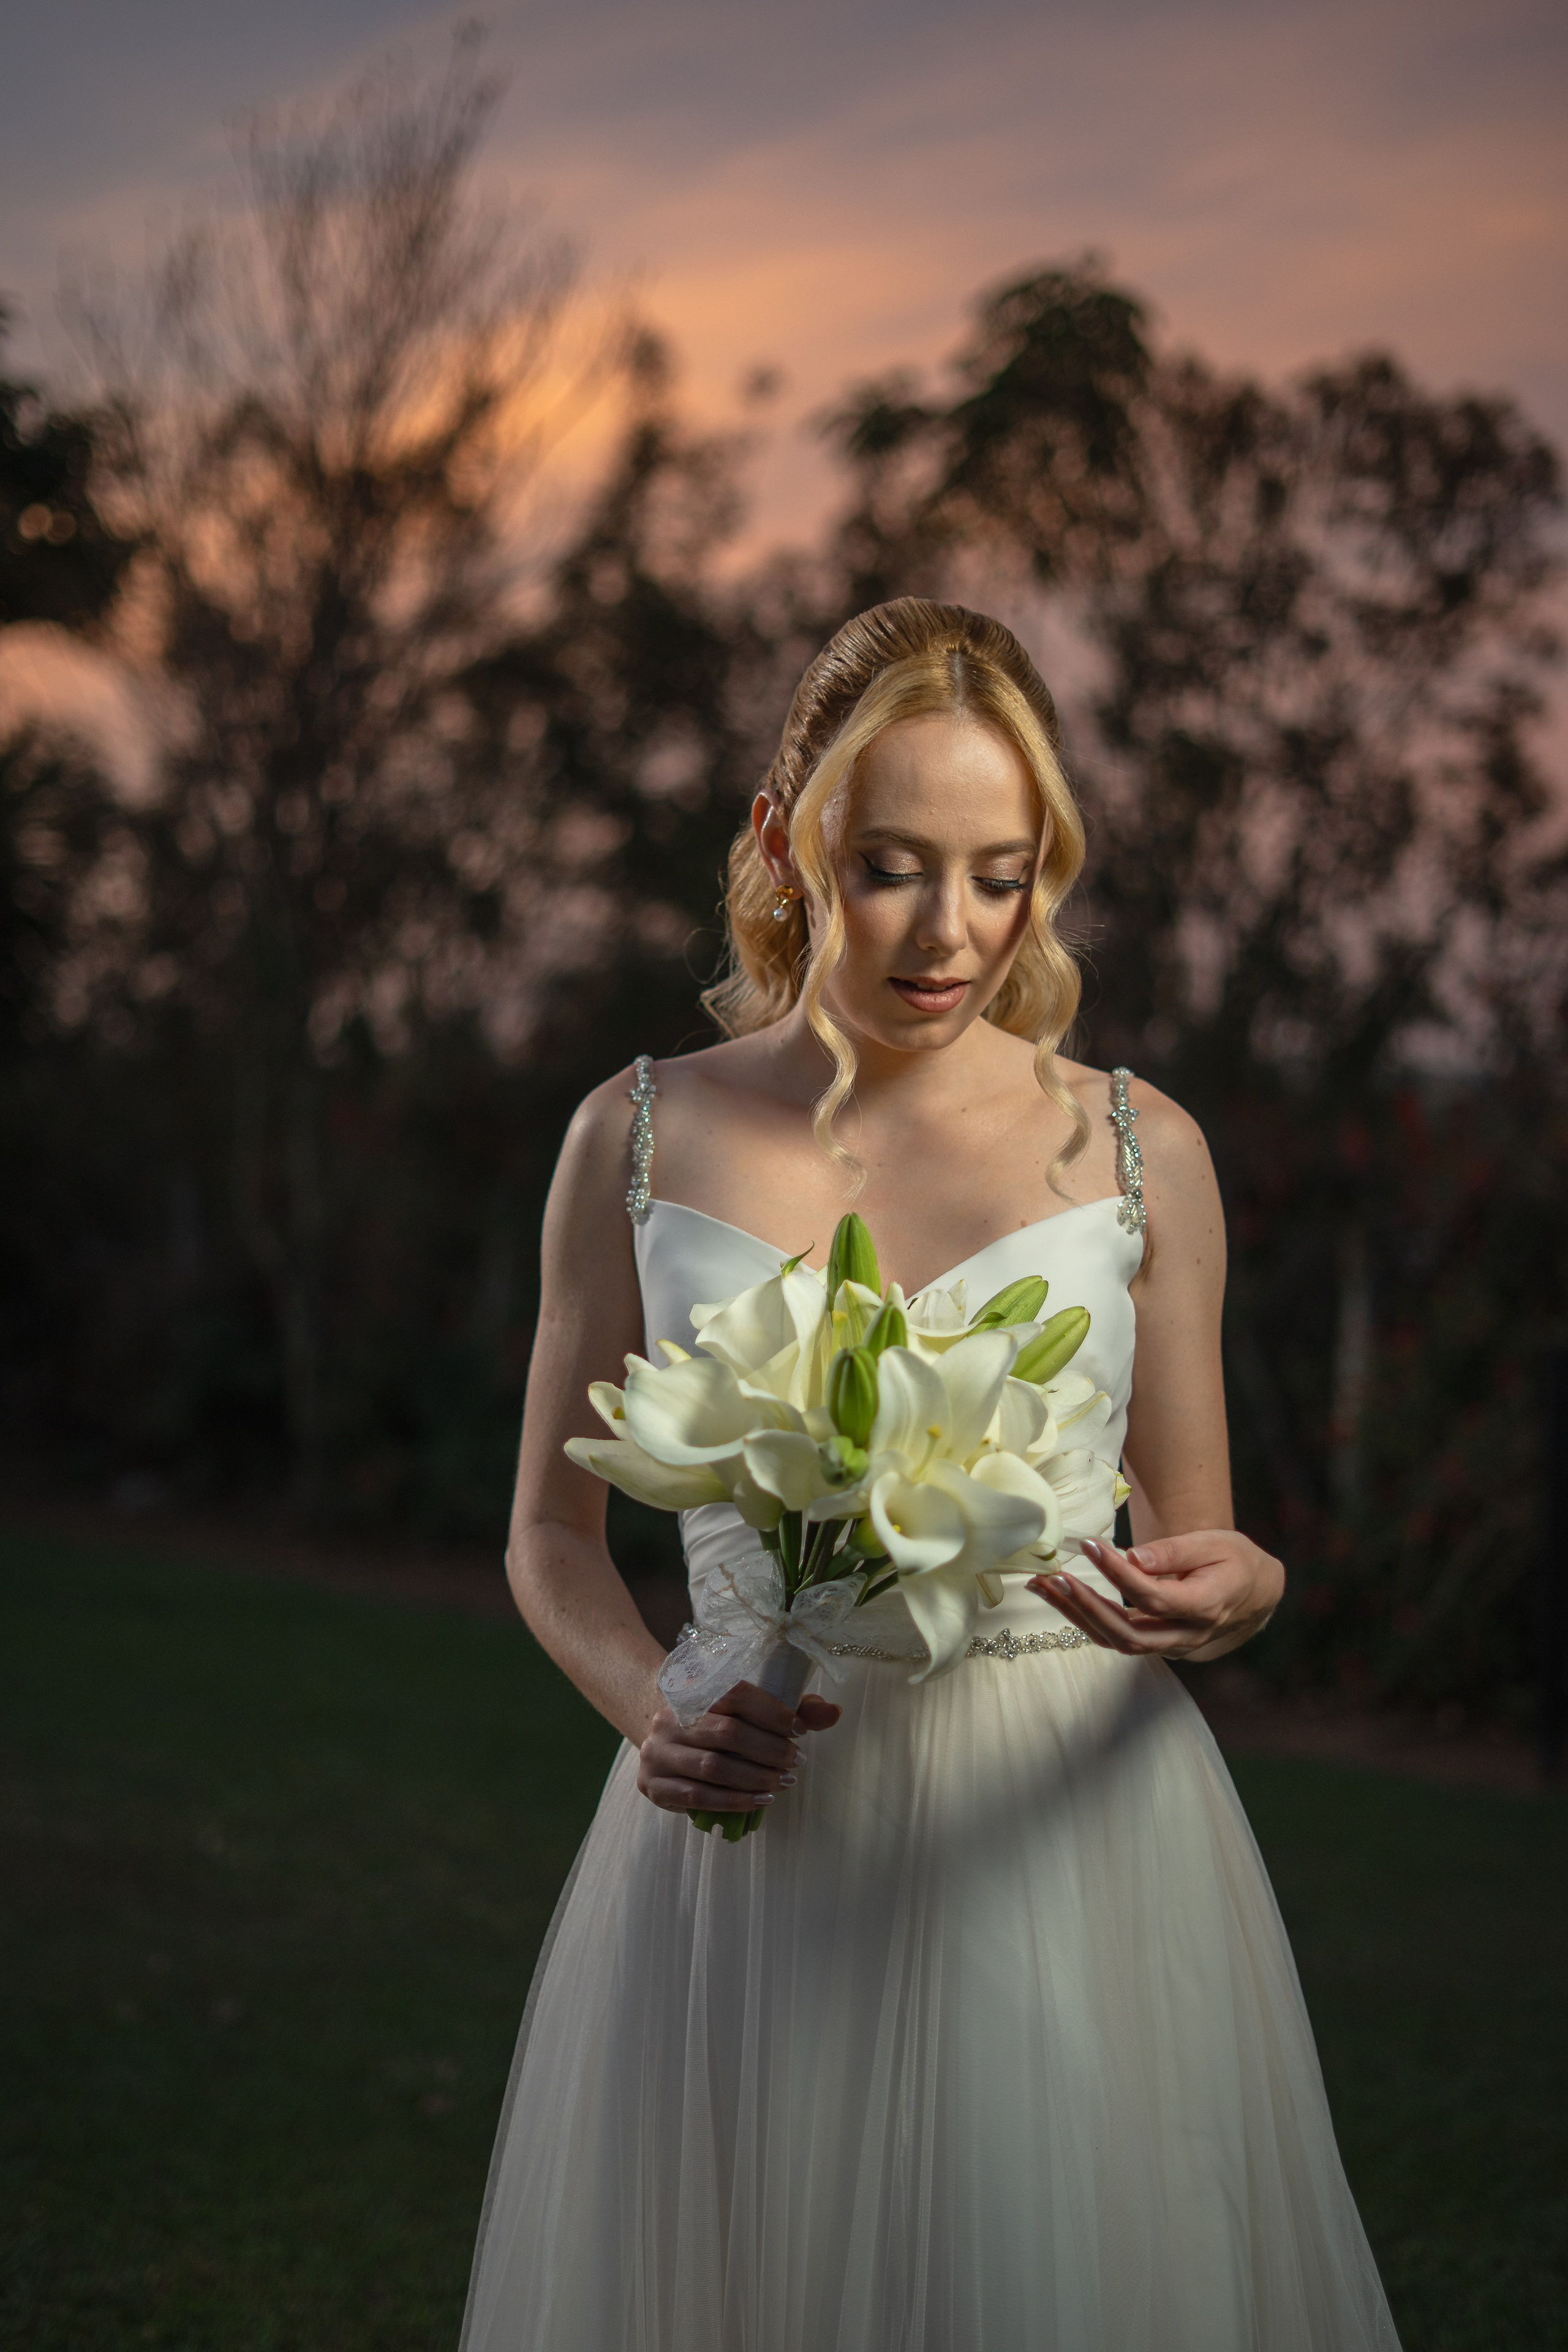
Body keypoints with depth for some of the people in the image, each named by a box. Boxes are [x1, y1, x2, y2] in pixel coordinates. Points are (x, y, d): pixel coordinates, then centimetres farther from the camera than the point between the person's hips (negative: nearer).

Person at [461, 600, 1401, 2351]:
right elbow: (551, 1532, 8)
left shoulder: (1137, 1152, 1)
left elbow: (1196, 1541, 8)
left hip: (1065, 1827, 0)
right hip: (755, 1838, 0)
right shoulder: (642, 1139, 1)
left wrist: (1237, 1592, -15)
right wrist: (651, 1705, -11)